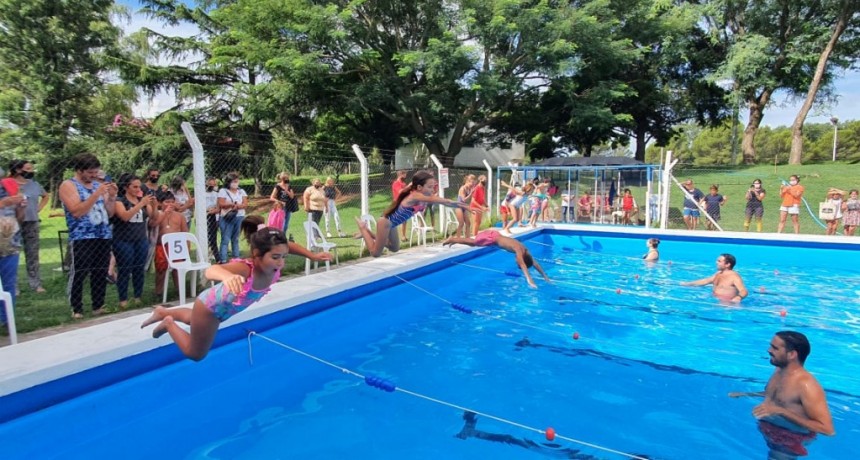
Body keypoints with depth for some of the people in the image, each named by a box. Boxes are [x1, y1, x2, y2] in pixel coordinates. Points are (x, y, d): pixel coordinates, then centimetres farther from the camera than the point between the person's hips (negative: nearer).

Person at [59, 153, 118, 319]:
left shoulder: (98, 185, 16)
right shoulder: (68, 185, -1)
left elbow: (110, 213, 14)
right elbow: (76, 211, -15)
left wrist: (112, 196, -2)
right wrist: (96, 194, -19)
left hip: (104, 237, 5)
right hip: (81, 238, -5)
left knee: (101, 273, 8)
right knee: (78, 274, -2)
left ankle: (98, 306, 18)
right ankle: (76, 309, 8)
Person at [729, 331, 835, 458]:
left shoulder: (807, 385, -27)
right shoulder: (779, 370, -2)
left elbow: (827, 429, -30)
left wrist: (782, 411, -34)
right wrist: (746, 394, 13)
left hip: (791, 440, -7)